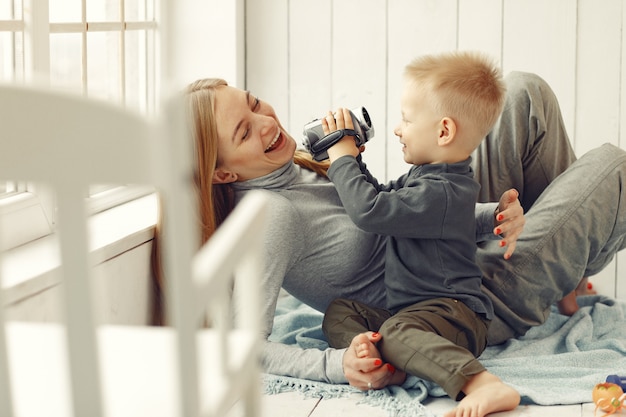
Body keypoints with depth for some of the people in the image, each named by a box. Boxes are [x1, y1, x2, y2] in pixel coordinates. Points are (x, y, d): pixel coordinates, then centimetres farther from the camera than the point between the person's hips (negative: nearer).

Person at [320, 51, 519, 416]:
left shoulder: (441, 193, -20)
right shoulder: (427, 174, 14)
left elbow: (369, 211, -24)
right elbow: (382, 197, 32)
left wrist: (343, 157, -10)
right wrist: (352, 160, 18)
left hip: (453, 312, -11)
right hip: (412, 307, 11)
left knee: (397, 332, -37)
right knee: (340, 312, 2)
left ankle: (483, 385, -47)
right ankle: (374, 356, -28)